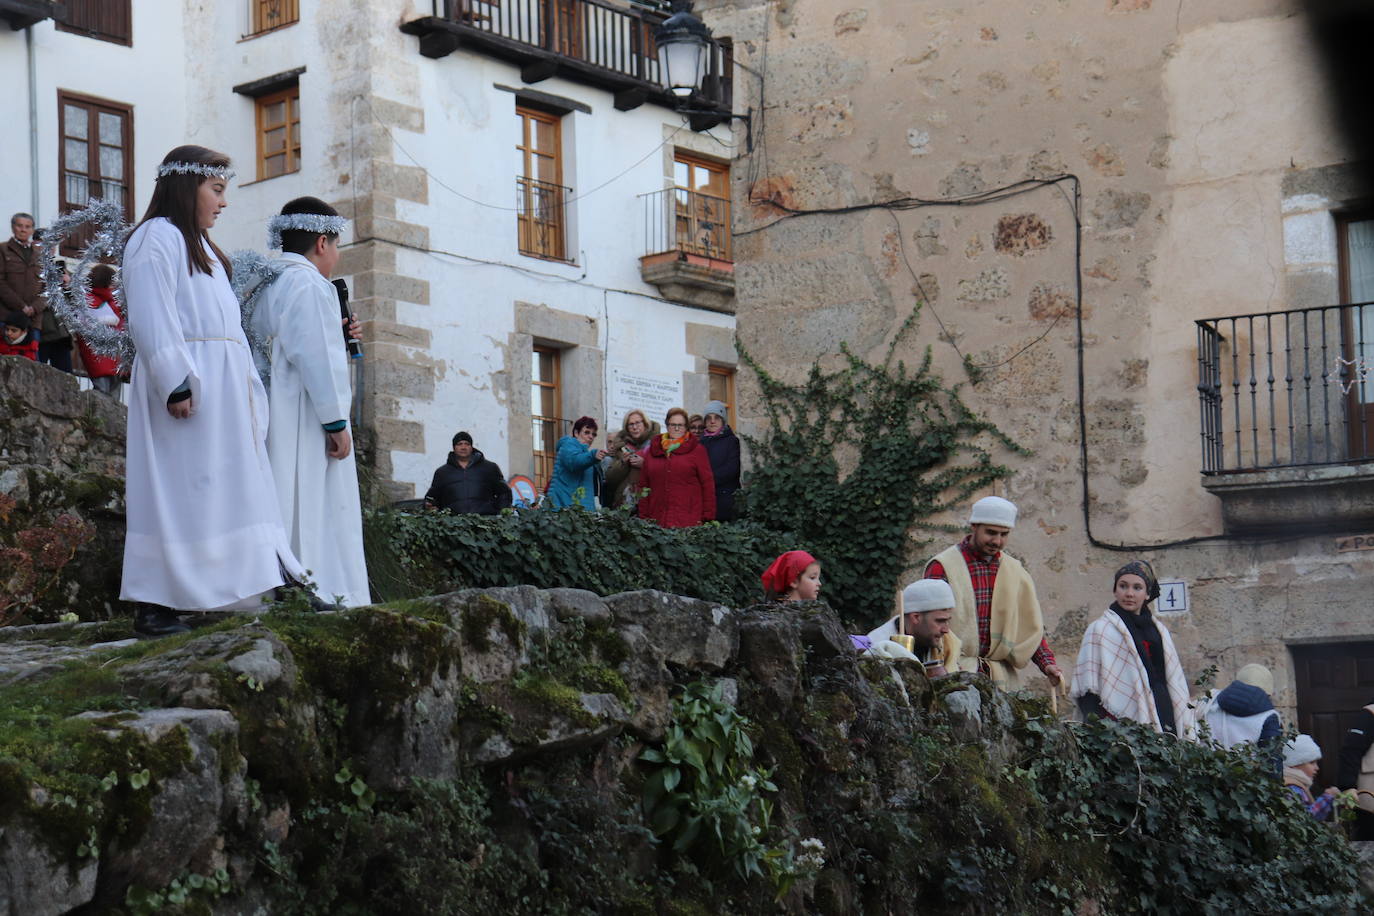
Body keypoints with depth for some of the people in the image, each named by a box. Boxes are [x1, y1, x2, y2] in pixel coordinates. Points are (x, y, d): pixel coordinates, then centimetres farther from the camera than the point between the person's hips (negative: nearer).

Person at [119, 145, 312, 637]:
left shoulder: (199, 246, 25)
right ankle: (153, 606, -9)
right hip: (185, 392, -10)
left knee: (218, 494, 5)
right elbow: (151, 320, -16)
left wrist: (249, 389, 17)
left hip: (221, 392, 10)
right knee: (173, 492, -10)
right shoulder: (157, 237, -6)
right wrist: (175, 383, -24)